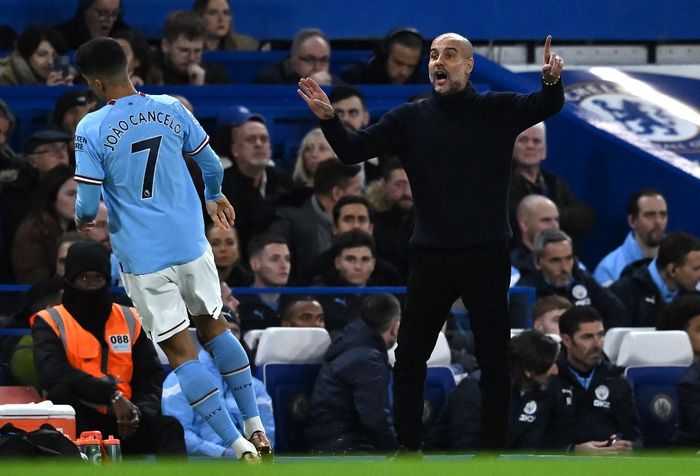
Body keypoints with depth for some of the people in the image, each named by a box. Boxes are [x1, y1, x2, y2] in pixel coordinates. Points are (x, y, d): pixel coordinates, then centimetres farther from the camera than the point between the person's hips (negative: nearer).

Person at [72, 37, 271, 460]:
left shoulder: (91, 129, -14)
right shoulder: (171, 109, -3)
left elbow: (89, 201, -12)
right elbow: (210, 162, 9)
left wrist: (82, 220, 13)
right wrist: (215, 196, 31)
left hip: (144, 259, -4)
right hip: (192, 245, 4)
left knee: (181, 351, 3)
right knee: (214, 326, 22)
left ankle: (240, 445, -3)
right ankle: (256, 429, 20)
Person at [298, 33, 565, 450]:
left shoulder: (498, 111, -1)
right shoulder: (410, 119, 3)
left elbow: (547, 107, -14)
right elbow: (353, 150, -1)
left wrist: (552, 82, -37)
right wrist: (328, 118, -20)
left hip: (487, 257, -2)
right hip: (432, 257, 2)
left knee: (494, 359, 4)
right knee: (410, 357, 7)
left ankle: (493, 451, 13)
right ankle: (408, 448, 18)